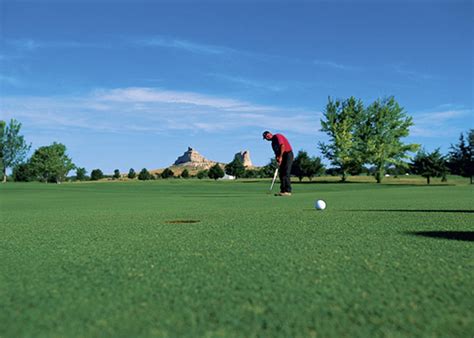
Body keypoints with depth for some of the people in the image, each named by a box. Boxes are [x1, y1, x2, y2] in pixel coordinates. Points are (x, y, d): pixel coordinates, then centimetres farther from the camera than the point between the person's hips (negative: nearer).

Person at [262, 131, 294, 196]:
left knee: (286, 173, -14)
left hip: (288, 154, -9)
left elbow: (282, 146, -18)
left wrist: (280, 157, -18)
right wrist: (277, 159, -5)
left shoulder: (277, 136, -6)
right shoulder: (273, 143, 20)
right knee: (281, 174, 5)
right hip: (282, 157, 9)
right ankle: (283, 191, 6)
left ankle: (288, 191, -15)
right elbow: (276, 152, 15)